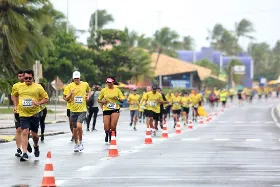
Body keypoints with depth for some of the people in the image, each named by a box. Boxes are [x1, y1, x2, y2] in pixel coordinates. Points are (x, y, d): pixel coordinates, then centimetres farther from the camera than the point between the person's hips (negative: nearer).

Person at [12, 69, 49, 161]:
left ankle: (36, 146, 40)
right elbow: (15, 95, 26)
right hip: (23, 114, 0)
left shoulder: (38, 87, -1)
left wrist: (38, 103, -15)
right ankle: (25, 153, -16)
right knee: (25, 132, -14)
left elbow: (46, 99, 3)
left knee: (34, 133, 8)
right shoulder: (19, 87, 5)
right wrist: (15, 105, 14)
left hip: (35, 113, 0)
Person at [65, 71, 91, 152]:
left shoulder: (85, 84, 2)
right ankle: (76, 144, 26)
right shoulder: (70, 86, -1)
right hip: (73, 110, 2)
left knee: (79, 126, -21)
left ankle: (81, 142, -1)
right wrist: (71, 94, -19)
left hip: (82, 110, -2)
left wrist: (88, 96, 5)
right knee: (75, 128, 8)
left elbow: (89, 91, 25)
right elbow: (67, 99, -1)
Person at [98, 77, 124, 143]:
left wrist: (118, 98, -13)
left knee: (113, 126, -15)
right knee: (107, 128, -4)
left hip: (115, 109, -1)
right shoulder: (103, 90, 3)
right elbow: (99, 100, 11)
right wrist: (102, 102, -10)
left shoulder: (117, 90, 4)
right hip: (106, 110, 1)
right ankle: (107, 135, 31)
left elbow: (122, 100, 7)